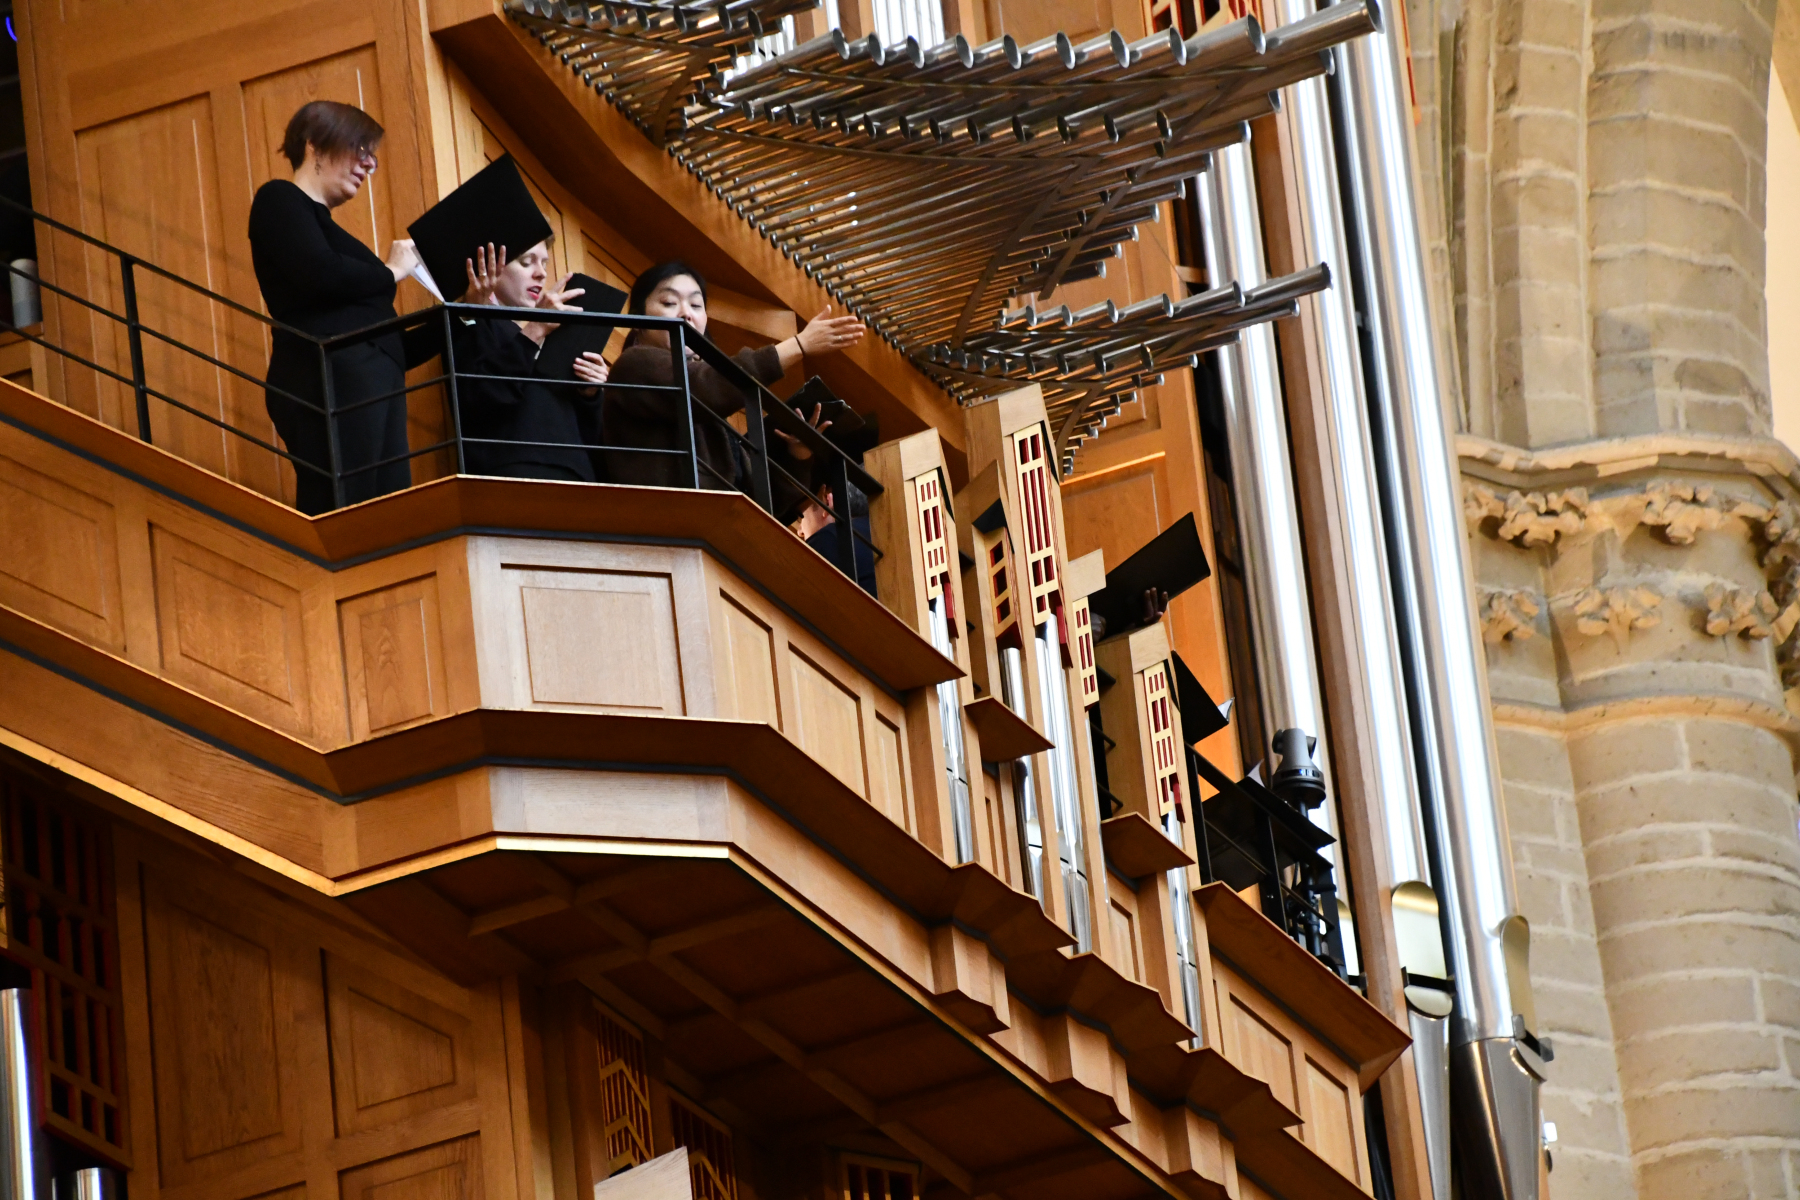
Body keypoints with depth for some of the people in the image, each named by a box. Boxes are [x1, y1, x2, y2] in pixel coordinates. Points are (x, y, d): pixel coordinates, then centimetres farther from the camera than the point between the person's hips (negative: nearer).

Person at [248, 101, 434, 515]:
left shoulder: (319, 221, 30)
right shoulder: (280, 200, 6)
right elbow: (317, 275, -14)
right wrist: (390, 271, 2)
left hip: (372, 391, 9)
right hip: (329, 384, -9)